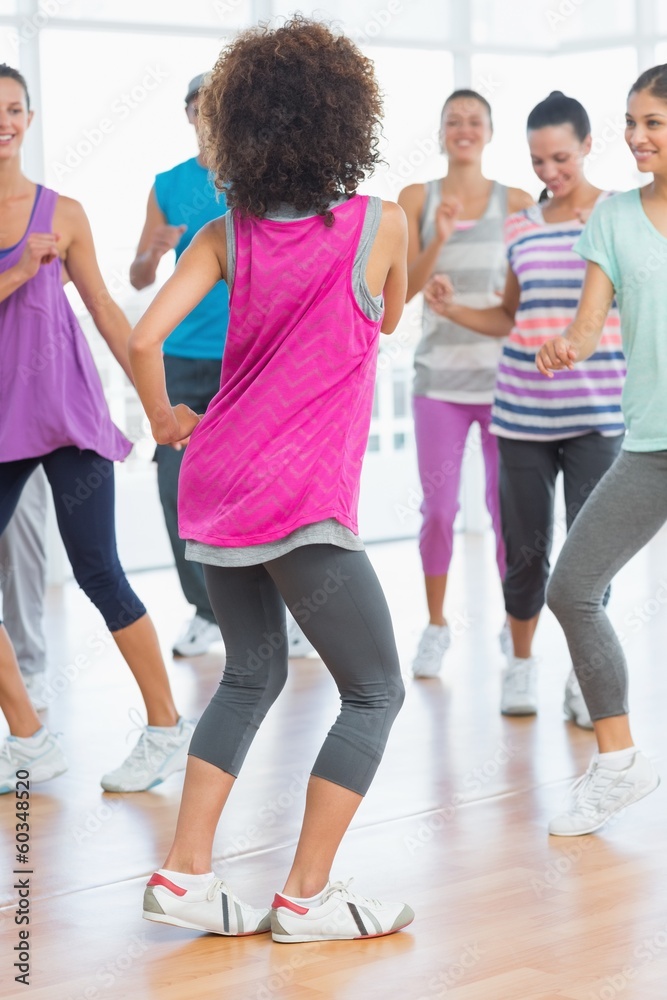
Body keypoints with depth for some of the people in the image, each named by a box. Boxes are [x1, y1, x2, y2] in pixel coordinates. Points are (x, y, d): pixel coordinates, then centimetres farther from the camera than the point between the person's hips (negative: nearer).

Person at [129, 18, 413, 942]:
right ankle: (307, 894, 7)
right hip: (303, 500, -6)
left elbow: (146, 336, -7)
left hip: (217, 482, 6)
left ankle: (185, 872, 17)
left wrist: (162, 417, 9)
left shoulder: (227, 235, 3)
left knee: (253, 675, 21)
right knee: (375, 690, 8)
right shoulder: (381, 224, -5)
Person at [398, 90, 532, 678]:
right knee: (438, 508, 1)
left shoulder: (517, 203, 3)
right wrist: (440, 238, -18)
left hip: (504, 373, 0)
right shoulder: (417, 199, 3)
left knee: (507, 507, 2)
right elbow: (404, 288, -3)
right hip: (441, 374, 0)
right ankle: (436, 627, 16)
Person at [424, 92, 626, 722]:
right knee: (526, 545, 7)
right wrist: (451, 309, 3)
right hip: (523, 408, 3)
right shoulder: (521, 228, 11)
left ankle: (583, 678, 11)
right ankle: (521, 664, 26)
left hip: (594, 410, -3)